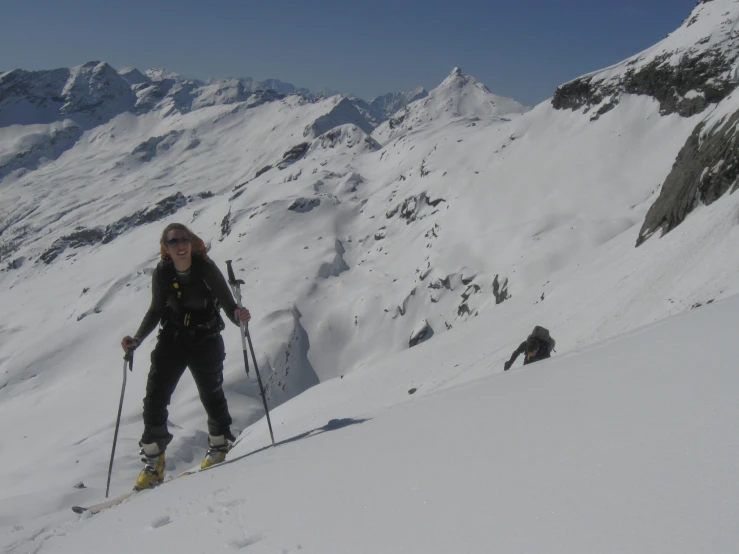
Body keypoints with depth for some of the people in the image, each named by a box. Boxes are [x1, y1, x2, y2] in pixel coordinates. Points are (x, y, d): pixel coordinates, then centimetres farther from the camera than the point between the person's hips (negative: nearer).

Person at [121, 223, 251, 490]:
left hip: (206, 341, -2)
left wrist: (237, 315, -36)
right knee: (154, 396, -4)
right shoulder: (162, 273, -8)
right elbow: (157, 310, 6)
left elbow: (228, 303, -14)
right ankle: (153, 462, 11)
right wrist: (137, 339, -2)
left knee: (211, 394, 6)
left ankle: (219, 445, 35)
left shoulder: (206, 268, -17)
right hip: (172, 340, 3)